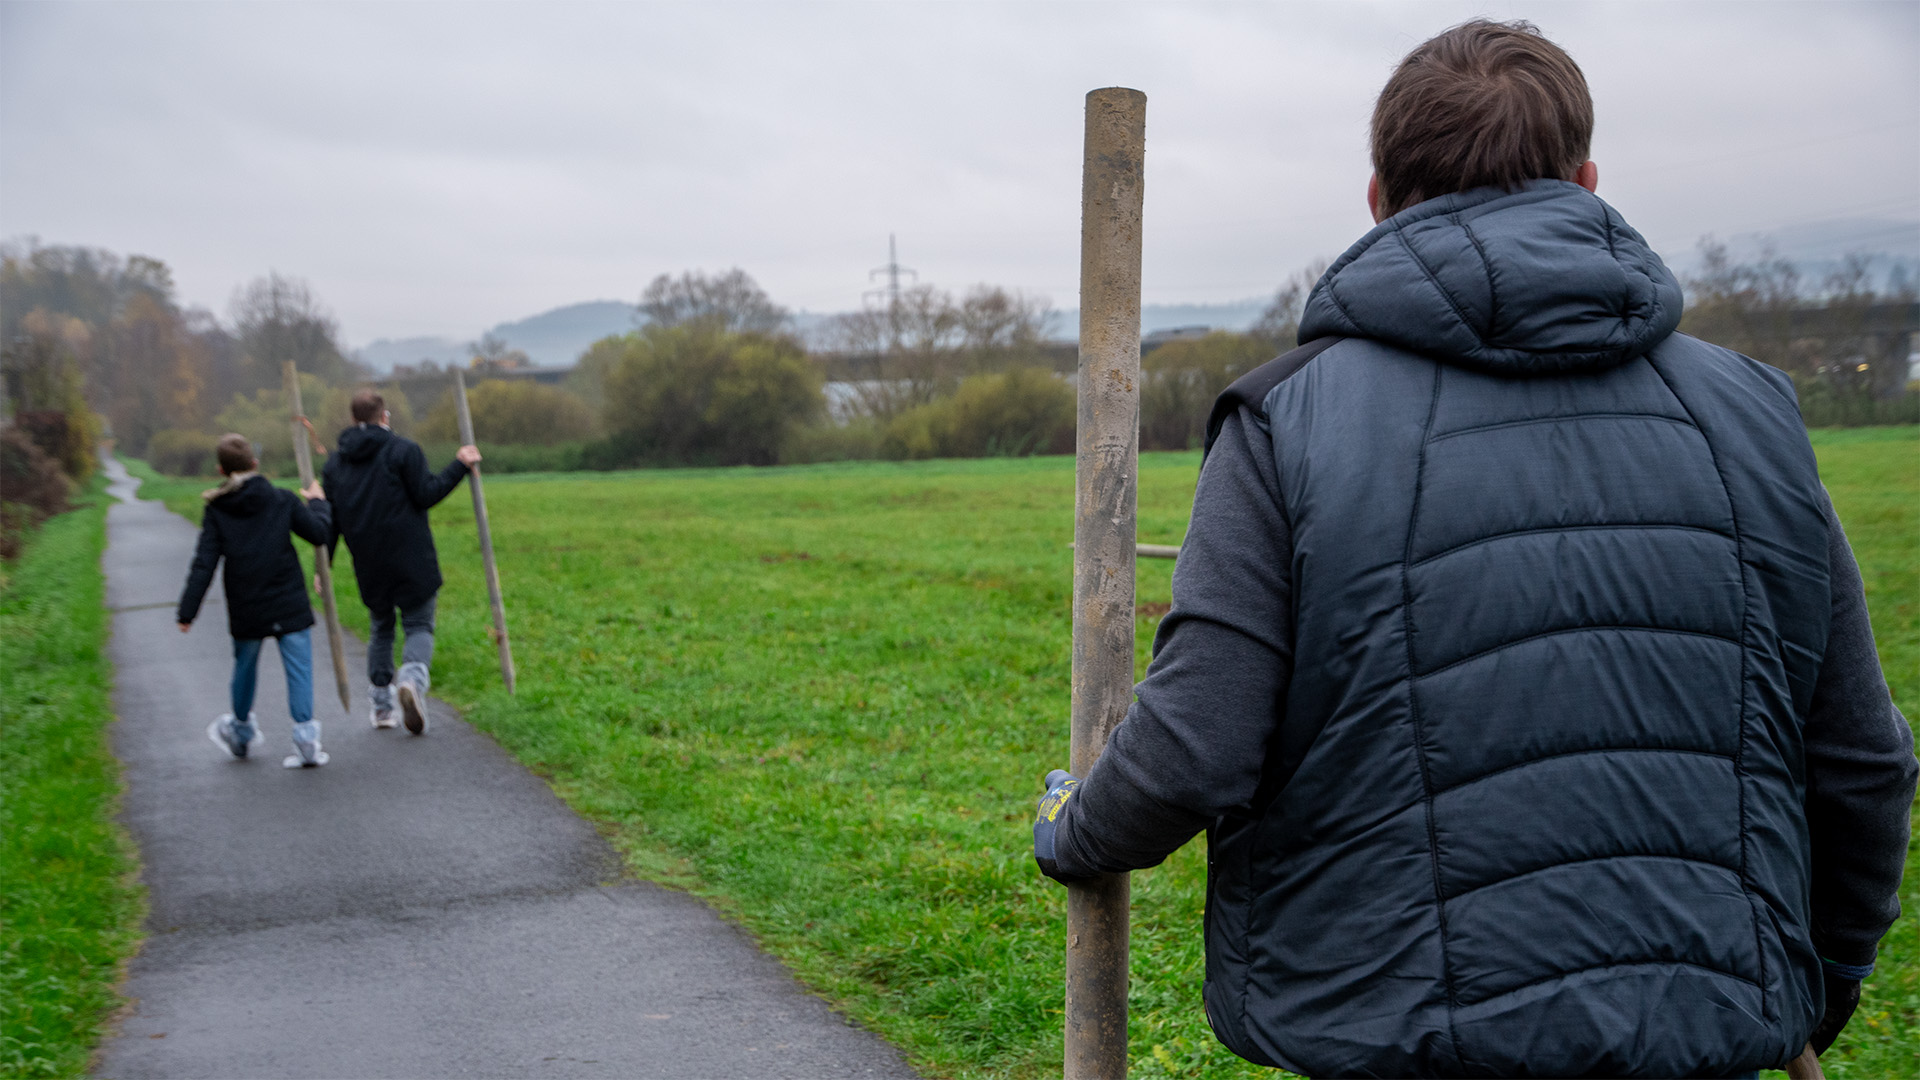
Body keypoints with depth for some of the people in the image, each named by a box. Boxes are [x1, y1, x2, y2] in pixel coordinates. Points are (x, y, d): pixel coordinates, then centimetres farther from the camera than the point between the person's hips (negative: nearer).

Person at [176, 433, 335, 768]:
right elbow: (318, 533, 1)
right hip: (289, 605, -1)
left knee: (245, 667, 20)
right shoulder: (282, 500, -3)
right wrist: (317, 502, 20)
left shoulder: (216, 511, -2)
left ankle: (241, 733, 38)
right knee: (299, 669, 0)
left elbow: (204, 564, -6)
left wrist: (187, 612, -3)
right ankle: (306, 740, -9)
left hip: (246, 610, 2)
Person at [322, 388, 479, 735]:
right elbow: (425, 495, -11)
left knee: (381, 629, 17)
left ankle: (382, 705, 16)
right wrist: (459, 466, -4)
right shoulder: (404, 450, -6)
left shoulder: (335, 462, 11)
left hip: (368, 566, 5)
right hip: (411, 563, -5)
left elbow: (330, 520, 10)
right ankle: (413, 678, -27)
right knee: (418, 625, 1)